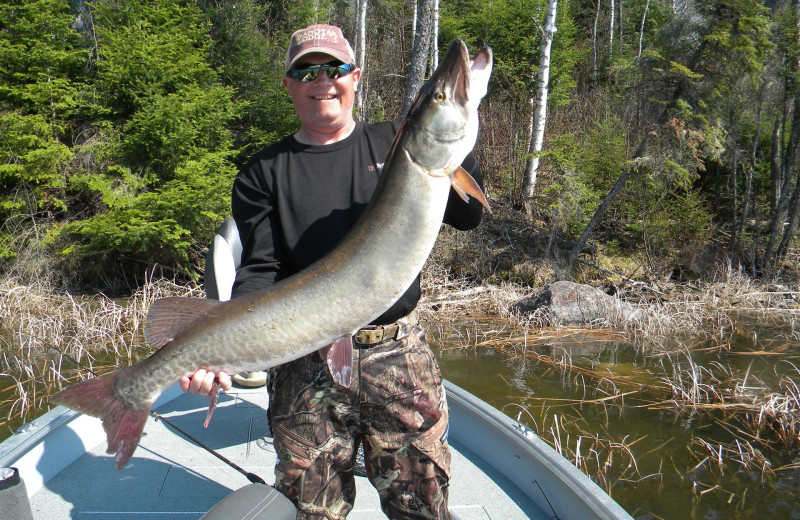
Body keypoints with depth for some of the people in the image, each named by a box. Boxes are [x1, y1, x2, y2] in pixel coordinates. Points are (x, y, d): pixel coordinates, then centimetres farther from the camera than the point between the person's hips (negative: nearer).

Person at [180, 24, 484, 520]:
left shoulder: (396, 143, 8)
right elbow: (260, 272, -3)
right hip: (306, 366, 0)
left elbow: (468, 216, 1)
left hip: (400, 354, 1)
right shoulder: (263, 173, 5)